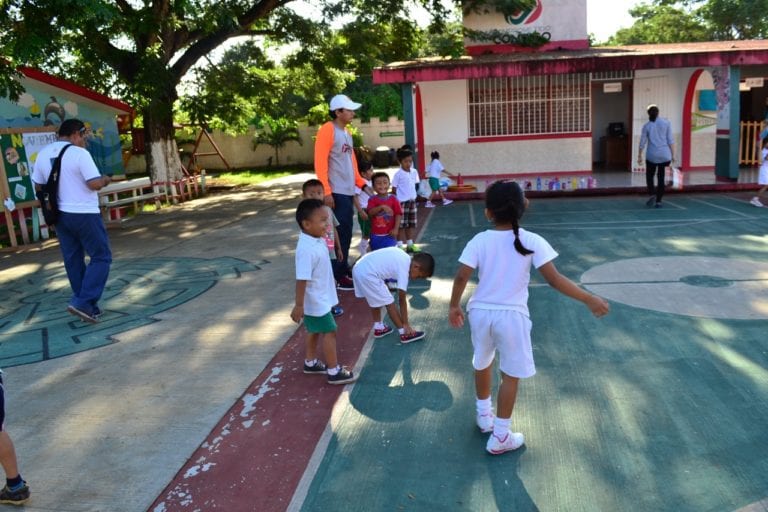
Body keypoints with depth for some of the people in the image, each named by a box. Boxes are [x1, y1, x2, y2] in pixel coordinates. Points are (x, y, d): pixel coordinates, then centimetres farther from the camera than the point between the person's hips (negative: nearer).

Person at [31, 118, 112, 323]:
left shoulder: (43, 154, 7)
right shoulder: (79, 153, -14)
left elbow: (38, 186, 13)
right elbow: (95, 184, -19)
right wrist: (105, 180, 1)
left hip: (60, 214, 8)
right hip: (84, 214, -8)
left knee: (73, 260, 12)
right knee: (101, 257, 1)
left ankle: (89, 306, 18)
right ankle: (83, 302, -9)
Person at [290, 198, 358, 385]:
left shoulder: (317, 240, 0)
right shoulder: (307, 249, -31)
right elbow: (302, 279, -28)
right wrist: (299, 305, -24)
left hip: (320, 298, 9)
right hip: (316, 301, -9)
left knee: (315, 331, 22)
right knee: (330, 332, 1)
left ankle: (310, 363, 38)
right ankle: (334, 372, 13)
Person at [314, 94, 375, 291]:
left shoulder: (346, 133, 17)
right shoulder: (327, 130, -10)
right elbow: (320, 162, -16)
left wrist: (362, 183, 15)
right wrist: (326, 191, -22)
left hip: (348, 192, 9)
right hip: (336, 193, -9)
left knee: (346, 233, 13)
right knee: (339, 234, -7)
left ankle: (344, 269, 23)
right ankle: (337, 276, 1)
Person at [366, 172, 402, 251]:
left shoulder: (393, 199, -3)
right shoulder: (372, 200, -3)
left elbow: (398, 214, -5)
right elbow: (370, 212, -18)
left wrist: (395, 229, -13)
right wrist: (381, 207, -33)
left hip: (389, 234, -1)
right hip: (376, 235, 2)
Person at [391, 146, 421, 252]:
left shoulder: (414, 172, 5)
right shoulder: (398, 174, -12)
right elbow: (394, 189, -9)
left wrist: (413, 196, 11)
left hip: (412, 201, 6)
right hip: (402, 202, -6)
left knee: (411, 224, 11)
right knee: (401, 225, -2)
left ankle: (410, 244, 21)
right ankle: (400, 245, 5)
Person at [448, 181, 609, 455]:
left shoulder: (479, 240, -6)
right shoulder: (532, 241, -11)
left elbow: (461, 277, -9)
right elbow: (554, 279, -17)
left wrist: (454, 306, 6)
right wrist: (590, 299, -9)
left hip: (481, 312, 3)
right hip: (512, 316, -3)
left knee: (482, 363, 26)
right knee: (511, 375, 11)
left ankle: (484, 415, 46)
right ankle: (500, 437, 19)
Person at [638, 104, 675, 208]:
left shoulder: (646, 126, 0)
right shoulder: (666, 123, 1)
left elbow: (642, 142, 1)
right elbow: (670, 140, 0)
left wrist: (639, 156, 9)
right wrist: (673, 154, 4)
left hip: (652, 155, -1)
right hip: (664, 155, 1)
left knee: (649, 175, 15)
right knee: (661, 177, 7)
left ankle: (652, 194, -6)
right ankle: (658, 201, 7)